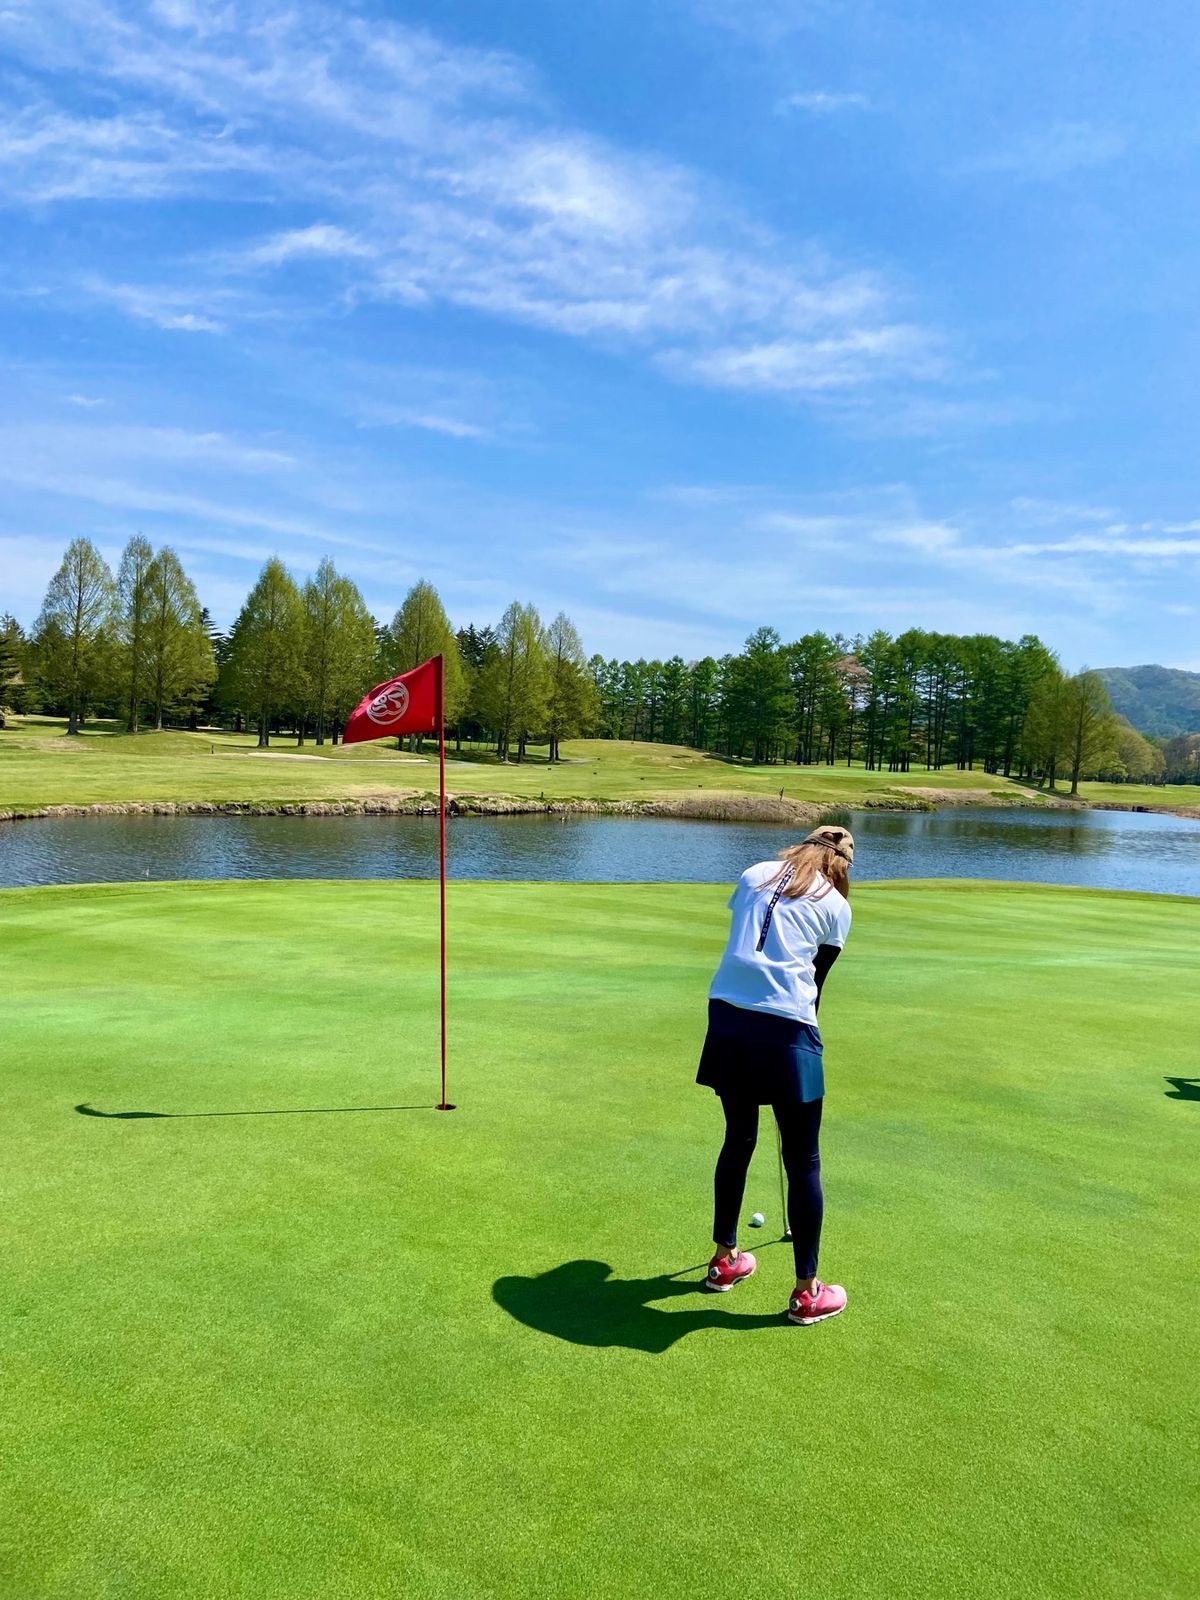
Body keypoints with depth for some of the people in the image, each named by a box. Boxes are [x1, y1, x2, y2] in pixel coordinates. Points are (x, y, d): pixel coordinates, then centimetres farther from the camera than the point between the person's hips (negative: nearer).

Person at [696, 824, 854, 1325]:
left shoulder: (754, 875, 17)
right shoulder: (835, 906, 10)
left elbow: (742, 941, 14)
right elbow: (816, 978, 11)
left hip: (727, 1015, 4)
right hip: (786, 1025, -4)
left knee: (738, 1140, 23)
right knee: (803, 1162, 10)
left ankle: (724, 1258, 38)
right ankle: (806, 1292, 21)